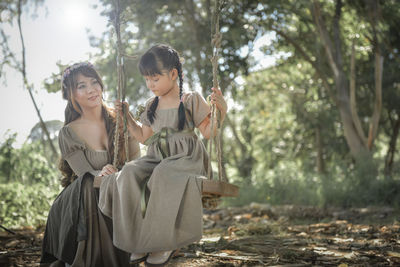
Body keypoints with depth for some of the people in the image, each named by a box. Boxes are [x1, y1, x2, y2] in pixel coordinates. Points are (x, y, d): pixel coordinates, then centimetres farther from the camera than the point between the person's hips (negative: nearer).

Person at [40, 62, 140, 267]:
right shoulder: (68, 134, -4)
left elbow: (137, 161, 0)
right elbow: (85, 175, -11)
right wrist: (100, 174, -35)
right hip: (82, 201, -1)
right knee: (90, 185, -34)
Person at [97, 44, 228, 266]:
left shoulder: (191, 100, 4)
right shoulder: (152, 106, 20)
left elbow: (208, 132, 1)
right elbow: (144, 137, 28)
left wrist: (221, 111, -14)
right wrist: (127, 117, 26)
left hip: (185, 157, -5)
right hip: (157, 157, 5)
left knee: (165, 175, -40)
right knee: (130, 175, -28)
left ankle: (168, 241, -27)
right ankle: (141, 239, -25)